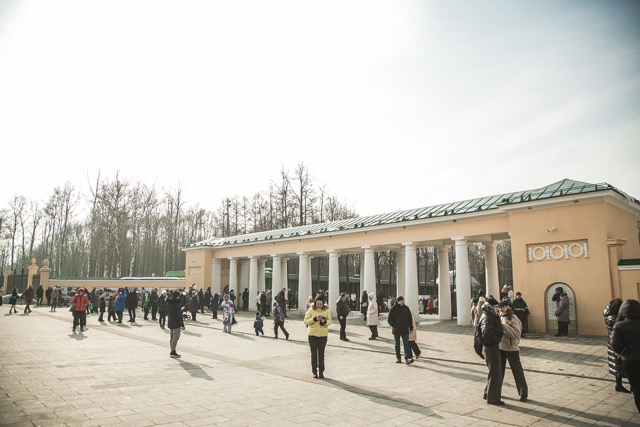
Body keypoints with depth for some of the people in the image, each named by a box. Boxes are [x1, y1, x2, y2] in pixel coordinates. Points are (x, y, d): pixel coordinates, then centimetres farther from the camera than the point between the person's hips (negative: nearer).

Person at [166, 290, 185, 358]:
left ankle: (172, 351, 17)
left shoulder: (168, 303, 8)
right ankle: (173, 351, -9)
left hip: (170, 322, 8)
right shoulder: (177, 303, -17)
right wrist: (182, 324, -13)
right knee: (176, 337, -5)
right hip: (176, 323, -8)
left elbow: (167, 312, 17)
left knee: (171, 337, 13)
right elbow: (179, 315, -17)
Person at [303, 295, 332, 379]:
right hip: (312, 334, -1)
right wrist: (314, 319, -21)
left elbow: (329, 321, 1)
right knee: (314, 353, 5)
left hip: (323, 334, 1)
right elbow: (306, 321, -7)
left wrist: (324, 321, -20)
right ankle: (314, 372, 15)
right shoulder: (311, 309, -6)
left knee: (321, 354, 6)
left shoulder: (327, 310, -1)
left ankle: (321, 371, 15)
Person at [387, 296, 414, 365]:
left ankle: (407, 358, -12)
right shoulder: (393, 309, -5)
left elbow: (410, 319, 11)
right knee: (397, 345, 9)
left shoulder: (406, 308, 4)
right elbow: (389, 319, -3)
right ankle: (398, 358, 18)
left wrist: (411, 327, 7)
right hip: (396, 330, -1)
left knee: (406, 344, -7)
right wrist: (394, 326, -14)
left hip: (405, 330, 1)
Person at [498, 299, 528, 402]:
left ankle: (523, 393, 17)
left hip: (512, 349, -6)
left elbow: (516, 334, -25)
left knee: (517, 371, 4)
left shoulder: (513, 318, -14)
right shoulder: (499, 317, 6)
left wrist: (504, 326, -29)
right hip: (500, 348, 6)